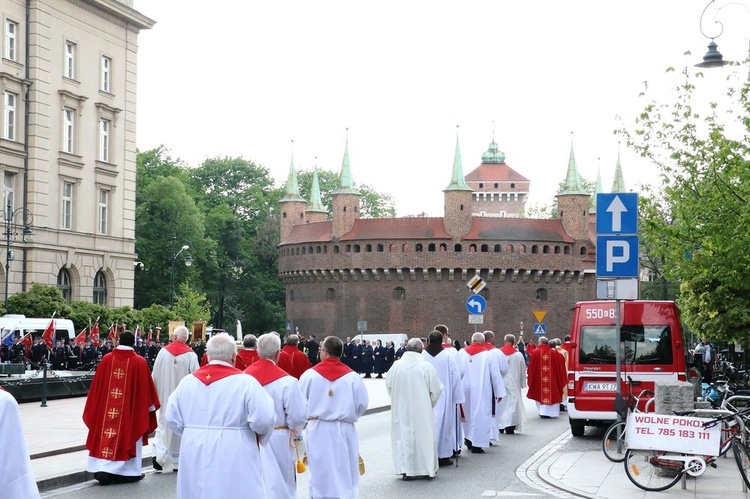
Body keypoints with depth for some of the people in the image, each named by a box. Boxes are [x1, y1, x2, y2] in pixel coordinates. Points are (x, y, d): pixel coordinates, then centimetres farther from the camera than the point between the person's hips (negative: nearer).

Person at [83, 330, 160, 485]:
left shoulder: (106, 359, -2)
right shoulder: (139, 362, -9)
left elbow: (97, 386, 4)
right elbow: (146, 387, -4)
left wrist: (95, 407, 16)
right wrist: (150, 405, 8)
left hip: (105, 408, 2)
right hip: (131, 409, -2)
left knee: (106, 437, 9)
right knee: (127, 436, 8)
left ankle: (102, 470, 1)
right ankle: (128, 471, 13)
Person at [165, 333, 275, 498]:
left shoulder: (187, 381, 4)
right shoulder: (245, 382, -10)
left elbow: (172, 419, 6)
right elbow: (263, 419, -15)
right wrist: (260, 435, 6)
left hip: (194, 458, 5)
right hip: (233, 461, -4)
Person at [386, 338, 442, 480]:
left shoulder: (396, 366, -8)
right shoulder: (426, 367, -13)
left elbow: (389, 386, 5)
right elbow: (436, 389, -5)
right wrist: (430, 403, 14)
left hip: (401, 410, 2)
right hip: (422, 409, -2)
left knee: (404, 436, 9)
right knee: (423, 436, 9)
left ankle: (406, 469, 11)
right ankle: (427, 468, 16)